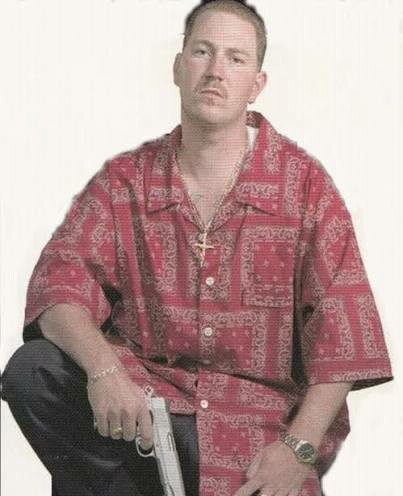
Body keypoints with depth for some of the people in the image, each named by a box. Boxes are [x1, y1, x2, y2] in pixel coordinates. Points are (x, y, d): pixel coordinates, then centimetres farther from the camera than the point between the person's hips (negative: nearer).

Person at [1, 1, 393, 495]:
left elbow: (341, 331, -5)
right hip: (142, 399, 2)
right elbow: (59, 282, -6)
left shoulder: (305, 183, 0)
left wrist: (299, 448, -16)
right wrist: (102, 370, -27)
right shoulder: (125, 179, 6)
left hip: (257, 431, -2)